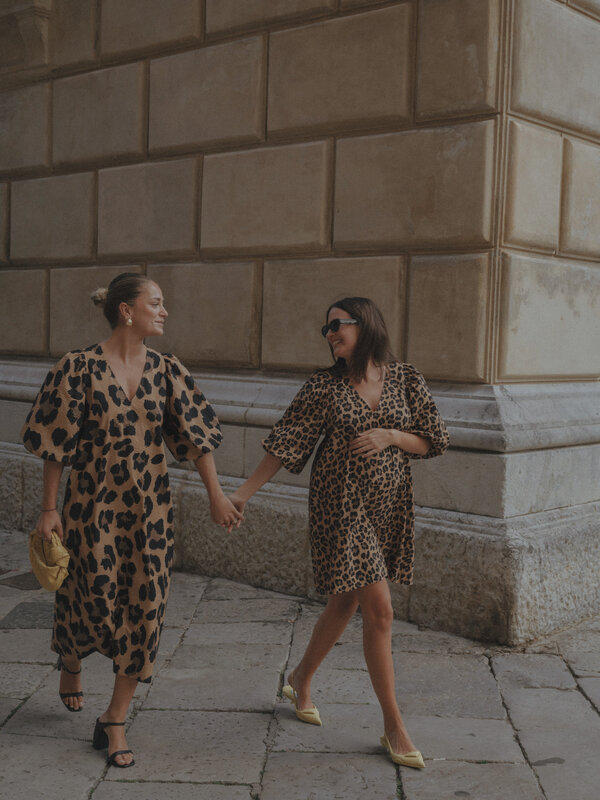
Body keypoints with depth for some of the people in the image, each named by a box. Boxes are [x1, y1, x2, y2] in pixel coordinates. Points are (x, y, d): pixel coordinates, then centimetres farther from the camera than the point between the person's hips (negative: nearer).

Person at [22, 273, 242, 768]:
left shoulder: (167, 371, 2)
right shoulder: (81, 368, -9)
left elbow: (196, 435, 1)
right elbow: (56, 444, -6)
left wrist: (216, 495, -6)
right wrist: (50, 509, -6)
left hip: (149, 506, 4)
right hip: (93, 503, -3)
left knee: (145, 606, 1)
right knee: (93, 598, 4)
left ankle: (115, 722, 15)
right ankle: (71, 662, 42)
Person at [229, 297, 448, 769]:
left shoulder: (404, 379, 2)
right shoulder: (324, 387, -3)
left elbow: (435, 442, 5)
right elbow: (286, 445, -1)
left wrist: (389, 436, -13)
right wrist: (244, 493, -4)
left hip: (391, 506, 4)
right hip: (344, 506, -4)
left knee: (346, 603, 16)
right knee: (380, 612, -8)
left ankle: (301, 679, 41)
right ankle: (394, 726, 5)